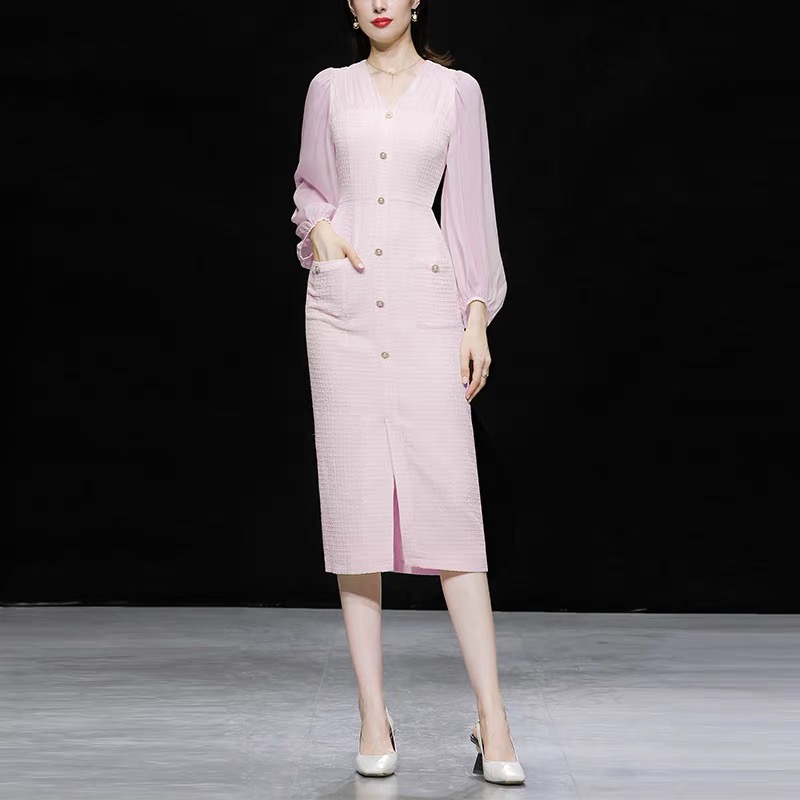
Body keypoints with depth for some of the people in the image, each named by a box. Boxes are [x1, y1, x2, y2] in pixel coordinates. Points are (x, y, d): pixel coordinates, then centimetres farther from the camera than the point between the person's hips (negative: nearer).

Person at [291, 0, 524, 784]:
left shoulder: (455, 90, 7)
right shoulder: (330, 88, 12)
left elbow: (471, 204, 5)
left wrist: (478, 315, -2)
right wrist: (320, 227, -1)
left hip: (425, 301, -2)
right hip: (343, 301, 2)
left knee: (448, 499, -9)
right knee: (355, 499, -1)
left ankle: (492, 719, -6)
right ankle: (373, 716, 6)